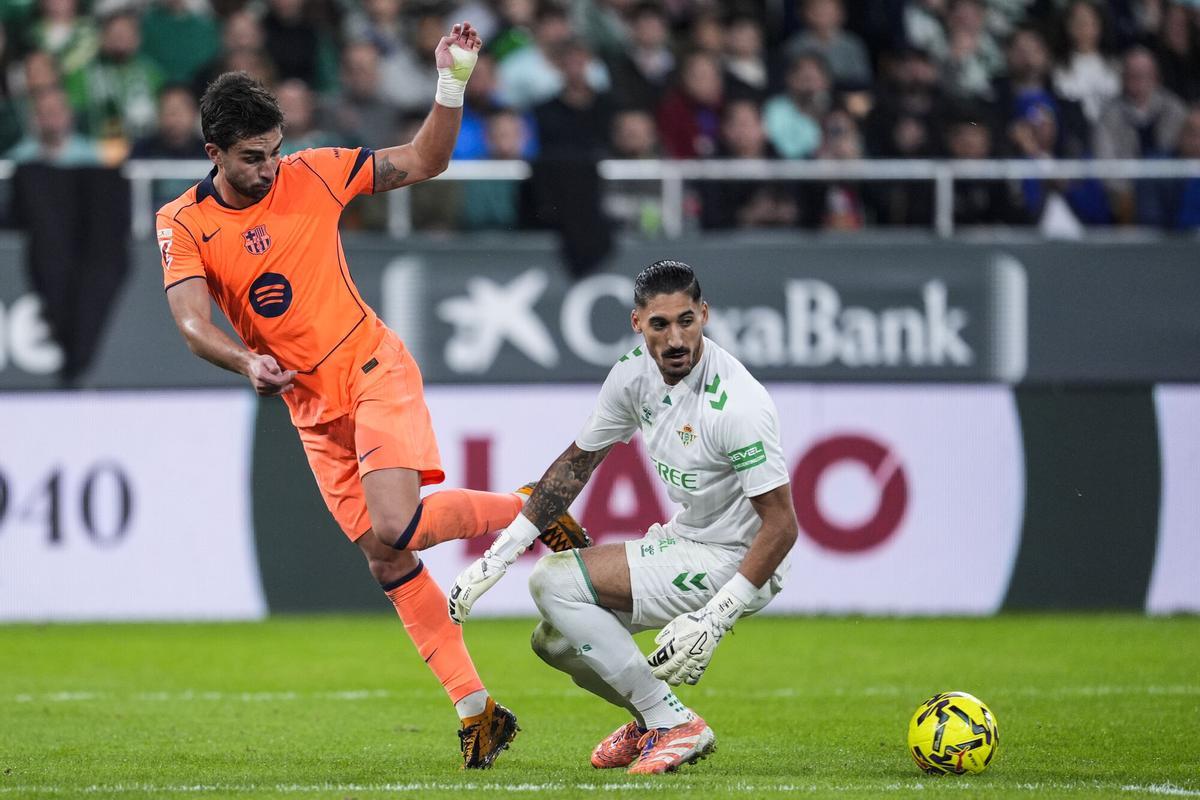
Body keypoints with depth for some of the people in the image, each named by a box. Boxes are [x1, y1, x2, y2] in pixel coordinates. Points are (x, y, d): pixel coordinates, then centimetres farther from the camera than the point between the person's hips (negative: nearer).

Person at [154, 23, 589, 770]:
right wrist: (248, 362, -37)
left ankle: (528, 510, 2)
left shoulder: (314, 174, -5)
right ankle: (476, 709, 9)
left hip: (374, 371, -3)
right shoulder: (183, 224, -4)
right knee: (385, 558, 1)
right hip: (313, 409, 3)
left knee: (392, 529, -23)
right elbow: (192, 321, -18)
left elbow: (424, 160, 4)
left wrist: (453, 83, -11)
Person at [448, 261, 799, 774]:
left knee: (555, 579, -18)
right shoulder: (635, 372, -4)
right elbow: (577, 462, 9)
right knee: (555, 641, 7)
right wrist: (497, 557, 5)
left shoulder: (736, 404, -27)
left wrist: (713, 622, -29)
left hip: (733, 563, -8)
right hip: (683, 539, 8)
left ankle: (673, 724, -14)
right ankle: (651, 719, 30)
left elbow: (782, 525, -25)